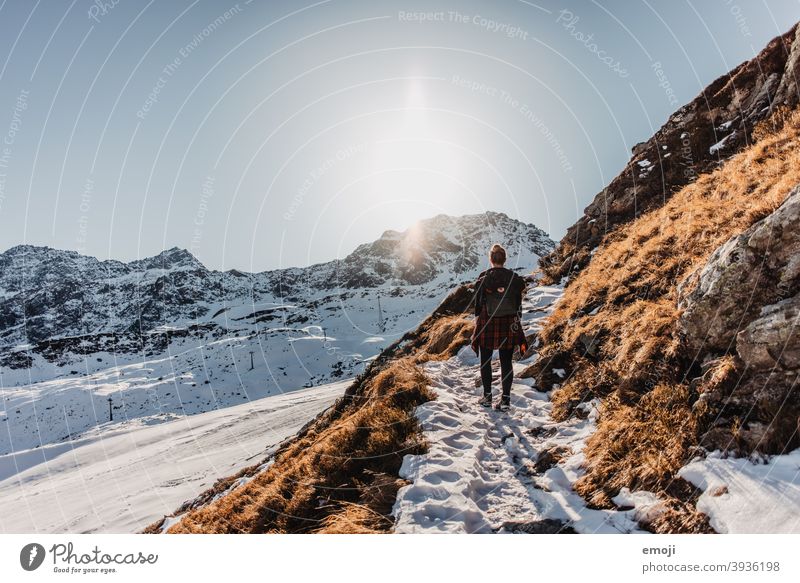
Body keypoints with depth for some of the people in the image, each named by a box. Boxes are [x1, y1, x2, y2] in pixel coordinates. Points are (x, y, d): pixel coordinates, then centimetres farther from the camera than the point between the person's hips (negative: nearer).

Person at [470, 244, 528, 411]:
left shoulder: (483, 277, -7)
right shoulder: (514, 277, -1)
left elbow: (478, 302, -5)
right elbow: (518, 303, 3)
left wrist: (478, 320, 3)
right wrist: (516, 322, 10)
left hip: (487, 323, -1)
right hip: (509, 324, 2)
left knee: (486, 361, 12)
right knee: (506, 362, 8)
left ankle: (487, 396, 16)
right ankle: (505, 398, 5)